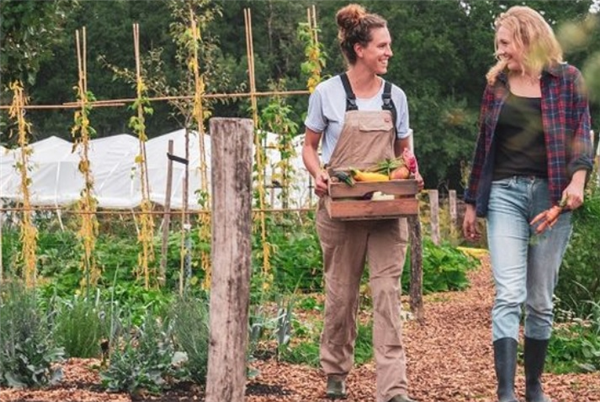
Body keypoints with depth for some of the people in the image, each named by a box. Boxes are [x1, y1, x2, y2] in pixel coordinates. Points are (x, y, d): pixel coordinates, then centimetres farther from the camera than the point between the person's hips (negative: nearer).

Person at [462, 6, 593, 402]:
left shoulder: (567, 78, 4)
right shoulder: (497, 83, 11)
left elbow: (581, 133, -3)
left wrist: (578, 179, -21)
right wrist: (472, 203, 15)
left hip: (550, 195, -1)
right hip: (505, 194, 1)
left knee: (541, 299, 5)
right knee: (509, 295, -11)